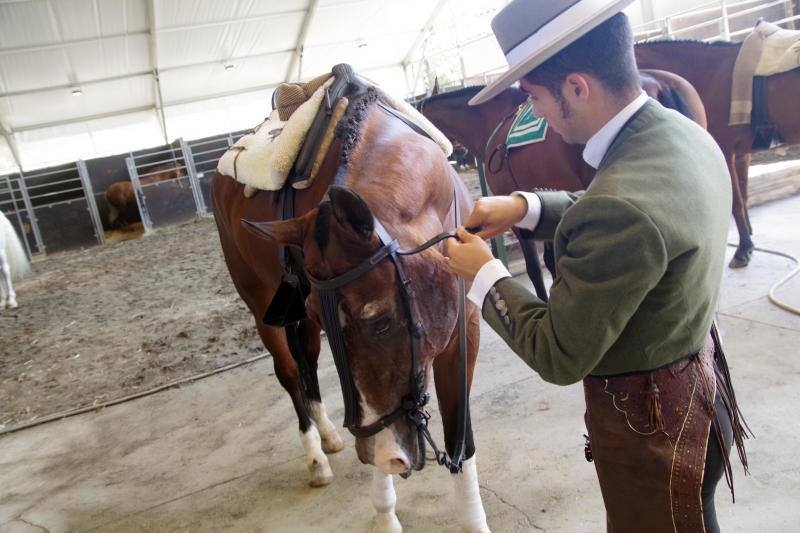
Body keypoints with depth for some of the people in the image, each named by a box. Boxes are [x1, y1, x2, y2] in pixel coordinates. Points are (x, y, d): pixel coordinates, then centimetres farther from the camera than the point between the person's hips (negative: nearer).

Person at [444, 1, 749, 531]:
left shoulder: (621, 206, -37)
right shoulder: (684, 134, -7)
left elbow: (559, 357, -27)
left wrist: (484, 274, -14)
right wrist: (525, 207, -4)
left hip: (649, 426, -8)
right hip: (696, 370, 8)